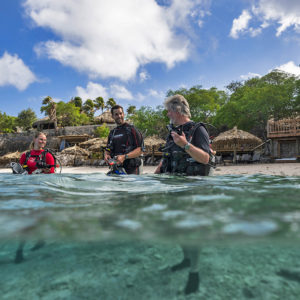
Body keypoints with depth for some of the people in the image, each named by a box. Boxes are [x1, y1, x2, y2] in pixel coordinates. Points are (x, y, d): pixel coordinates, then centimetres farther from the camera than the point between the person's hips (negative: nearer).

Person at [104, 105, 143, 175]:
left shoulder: (131, 129, -1)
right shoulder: (112, 132, 19)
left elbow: (139, 149, -10)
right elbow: (108, 149, 22)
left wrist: (124, 157, -22)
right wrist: (106, 155, -2)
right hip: (116, 169, 6)